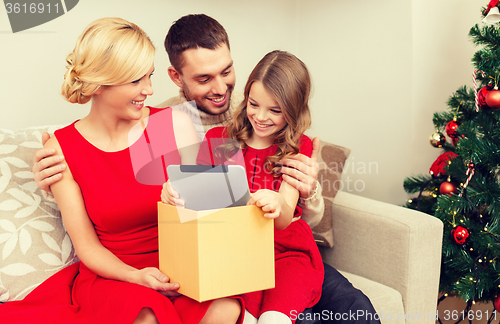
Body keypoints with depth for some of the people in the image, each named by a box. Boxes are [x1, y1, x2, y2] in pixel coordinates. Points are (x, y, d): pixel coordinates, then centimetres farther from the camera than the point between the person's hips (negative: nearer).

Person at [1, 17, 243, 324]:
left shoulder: (176, 125, -3)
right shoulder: (61, 149, -4)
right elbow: (86, 244, -2)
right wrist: (134, 276, -20)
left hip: (180, 272, 3)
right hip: (109, 274, -2)